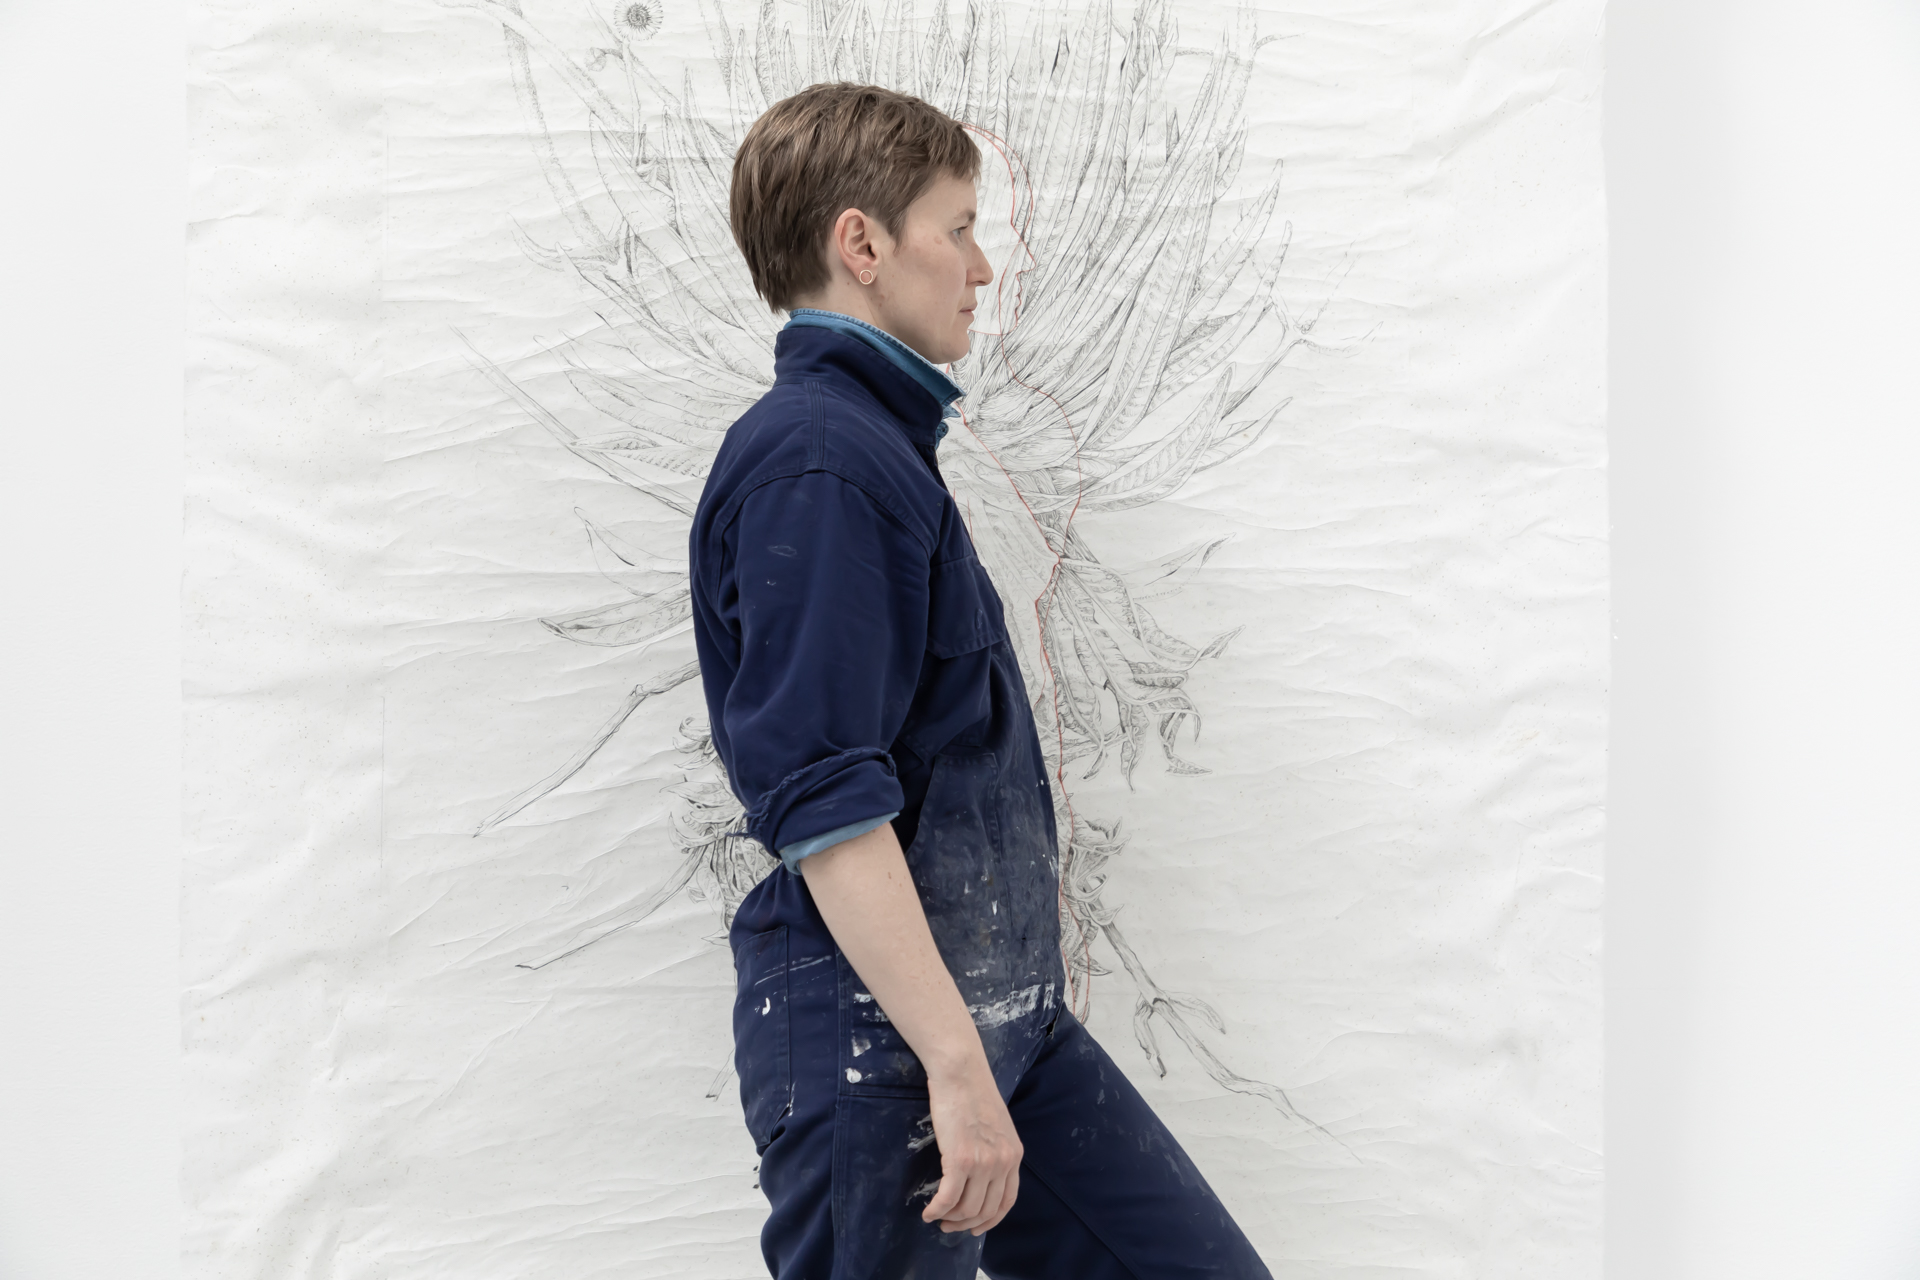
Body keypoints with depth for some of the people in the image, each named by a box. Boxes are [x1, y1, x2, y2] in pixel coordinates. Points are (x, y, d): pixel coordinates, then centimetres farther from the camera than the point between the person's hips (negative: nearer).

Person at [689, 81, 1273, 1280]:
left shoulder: (881, 442, 15)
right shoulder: (816, 463, -17)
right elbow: (822, 801, -24)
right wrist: (953, 1064, -23)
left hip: (1009, 1007, 9)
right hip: (878, 1045, -9)